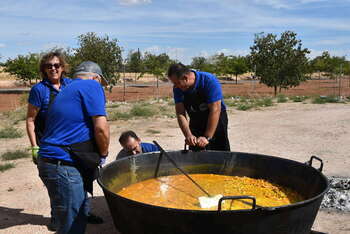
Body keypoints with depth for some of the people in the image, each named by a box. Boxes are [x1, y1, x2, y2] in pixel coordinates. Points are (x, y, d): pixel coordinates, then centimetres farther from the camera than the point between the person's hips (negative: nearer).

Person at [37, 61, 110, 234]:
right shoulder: (92, 86, -6)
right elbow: (101, 128, -16)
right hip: (64, 167, -9)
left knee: (80, 217, 21)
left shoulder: (67, 90, 20)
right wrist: (103, 155, 1)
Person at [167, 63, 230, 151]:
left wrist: (207, 137, -30)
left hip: (216, 123, -4)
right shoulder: (178, 88, -11)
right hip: (195, 124, 4)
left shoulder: (209, 81, -25)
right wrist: (188, 135, -29)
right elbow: (180, 114, -14)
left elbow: (215, 110, -27)